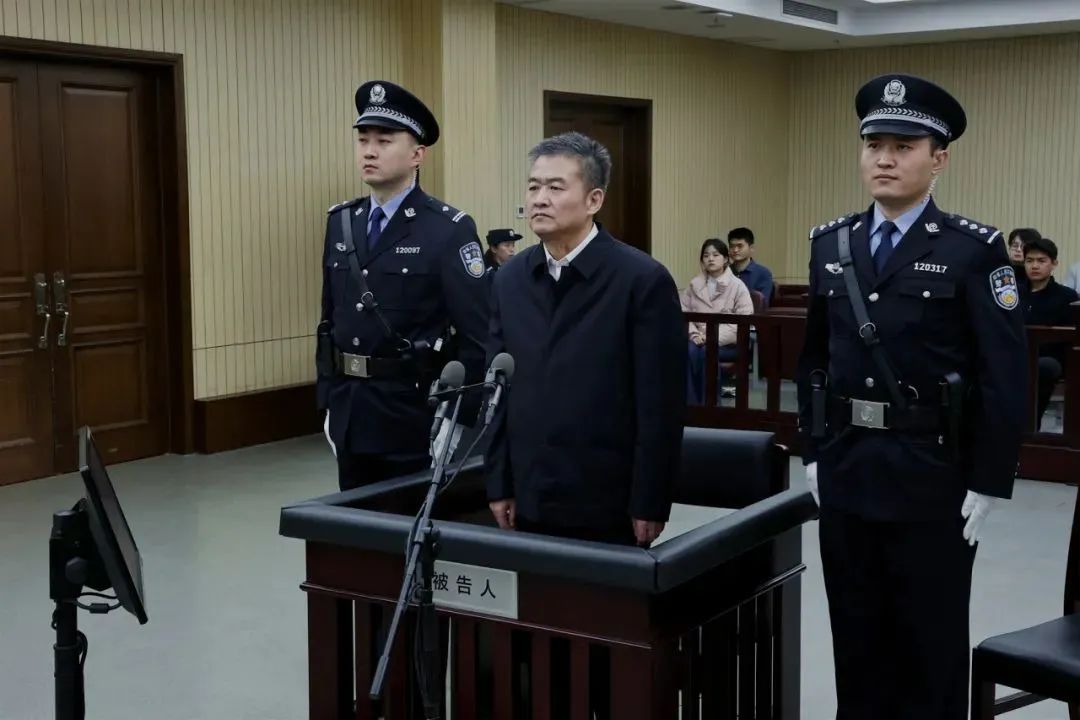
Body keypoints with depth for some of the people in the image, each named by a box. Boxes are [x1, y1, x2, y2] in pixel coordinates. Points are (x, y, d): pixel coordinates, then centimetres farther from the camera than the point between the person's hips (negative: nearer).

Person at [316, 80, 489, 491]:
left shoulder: (450, 230, -10)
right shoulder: (341, 222, 9)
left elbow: (478, 335, -13)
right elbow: (330, 319, 14)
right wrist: (329, 402, 11)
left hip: (416, 415, -6)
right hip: (350, 418, 6)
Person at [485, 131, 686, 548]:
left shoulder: (643, 280, -10)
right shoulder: (509, 280, 6)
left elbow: (661, 405, -10)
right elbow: (498, 391, 9)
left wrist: (650, 504, -10)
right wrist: (499, 484, 6)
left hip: (609, 506, -4)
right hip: (529, 502, 4)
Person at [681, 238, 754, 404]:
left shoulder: (737, 286, -2)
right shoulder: (694, 285, 10)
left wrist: (716, 337, -19)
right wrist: (694, 334, -14)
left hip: (729, 344, -3)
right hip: (701, 340, 3)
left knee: (706, 352, -34)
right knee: (688, 351, -32)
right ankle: (691, 405, -28)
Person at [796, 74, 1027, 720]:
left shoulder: (975, 250, -9)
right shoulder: (831, 244, 7)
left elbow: (1006, 378, -10)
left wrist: (988, 484, -11)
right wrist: (814, 451, 9)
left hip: (933, 477, -4)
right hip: (846, 472, 5)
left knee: (931, 642, 8)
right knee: (856, 635, 15)